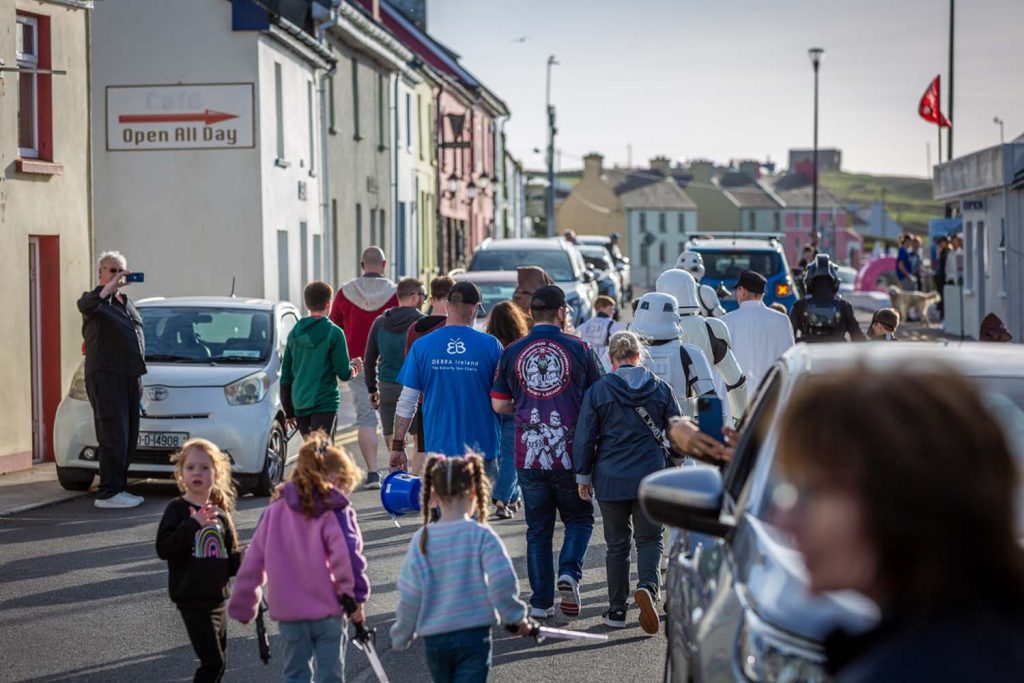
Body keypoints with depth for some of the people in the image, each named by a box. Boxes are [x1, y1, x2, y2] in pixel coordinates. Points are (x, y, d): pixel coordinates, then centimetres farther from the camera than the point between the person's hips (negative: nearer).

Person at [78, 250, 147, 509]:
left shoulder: (127, 304, 22)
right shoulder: (97, 300, -2)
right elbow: (86, 305, -29)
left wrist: (138, 378, 24)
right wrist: (111, 285, -33)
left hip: (129, 376, 8)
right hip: (106, 378, -8)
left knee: (129, 438, 8)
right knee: (114, 437, -12)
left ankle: (119, 488, 15)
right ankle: (108, 493, -11)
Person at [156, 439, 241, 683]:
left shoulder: (221, 514, 11)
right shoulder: (177, 509, -6)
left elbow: (231, 559, 15)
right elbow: (163, 548, -18)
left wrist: (245, 561, -7)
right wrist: (194, 525, -23)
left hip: (217, 596, 7)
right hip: (192, 597, -7)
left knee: (218, 662, 12)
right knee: (213, 661, -14)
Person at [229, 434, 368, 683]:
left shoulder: (276, 510, 9)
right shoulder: (335, 510, -4)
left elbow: (253, 560, 11)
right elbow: (347, 554, -19)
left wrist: (242, 606, 18)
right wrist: (356, 597, -13)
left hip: (287, 610, 3)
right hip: (327, 610, -3)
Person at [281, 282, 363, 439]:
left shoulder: (294, 333, 9)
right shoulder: (333, 333, -8)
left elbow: (286, 375, 12)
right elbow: (344, 373, -9)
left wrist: (289, 412, 19)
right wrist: (354, 368, 15)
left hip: (299, 404, 6)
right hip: (325, 403, -6)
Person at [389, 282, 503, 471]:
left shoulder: (421, 346, -1)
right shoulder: (491, 345, -5)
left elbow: (406, 402, 1)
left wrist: (398, 446, 8)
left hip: (439, 448, 1)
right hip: (482, 448, -1)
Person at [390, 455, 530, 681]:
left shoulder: (421, 540, -2)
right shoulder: (481, 536, -10)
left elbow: (409, 595, -2)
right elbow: (503, 581, -17)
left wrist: (401, 636, 11)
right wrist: (516, 618, 0)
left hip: (434, 639, 3)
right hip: (474, 637, -3)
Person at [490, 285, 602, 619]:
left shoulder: (512, 352, 2)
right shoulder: (579, 349, -3)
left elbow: (498, 404, 5)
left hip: (528, 454, 2)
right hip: (570, 453, -2)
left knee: (538, 528, 10)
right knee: (579, 517, 16)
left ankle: (541, 601, 9)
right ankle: (569, 571, -8)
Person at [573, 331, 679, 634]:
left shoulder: (598, 391, -4)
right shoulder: (661, 389, 1)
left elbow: (584, 438, -3)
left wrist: (583, 476, 7)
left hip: (611, 478, -1)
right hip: (651, 478, 1)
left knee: (617, 544, 10)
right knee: (649, 539, 10)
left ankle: (617, 610, 11)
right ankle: (648, 585, -18)